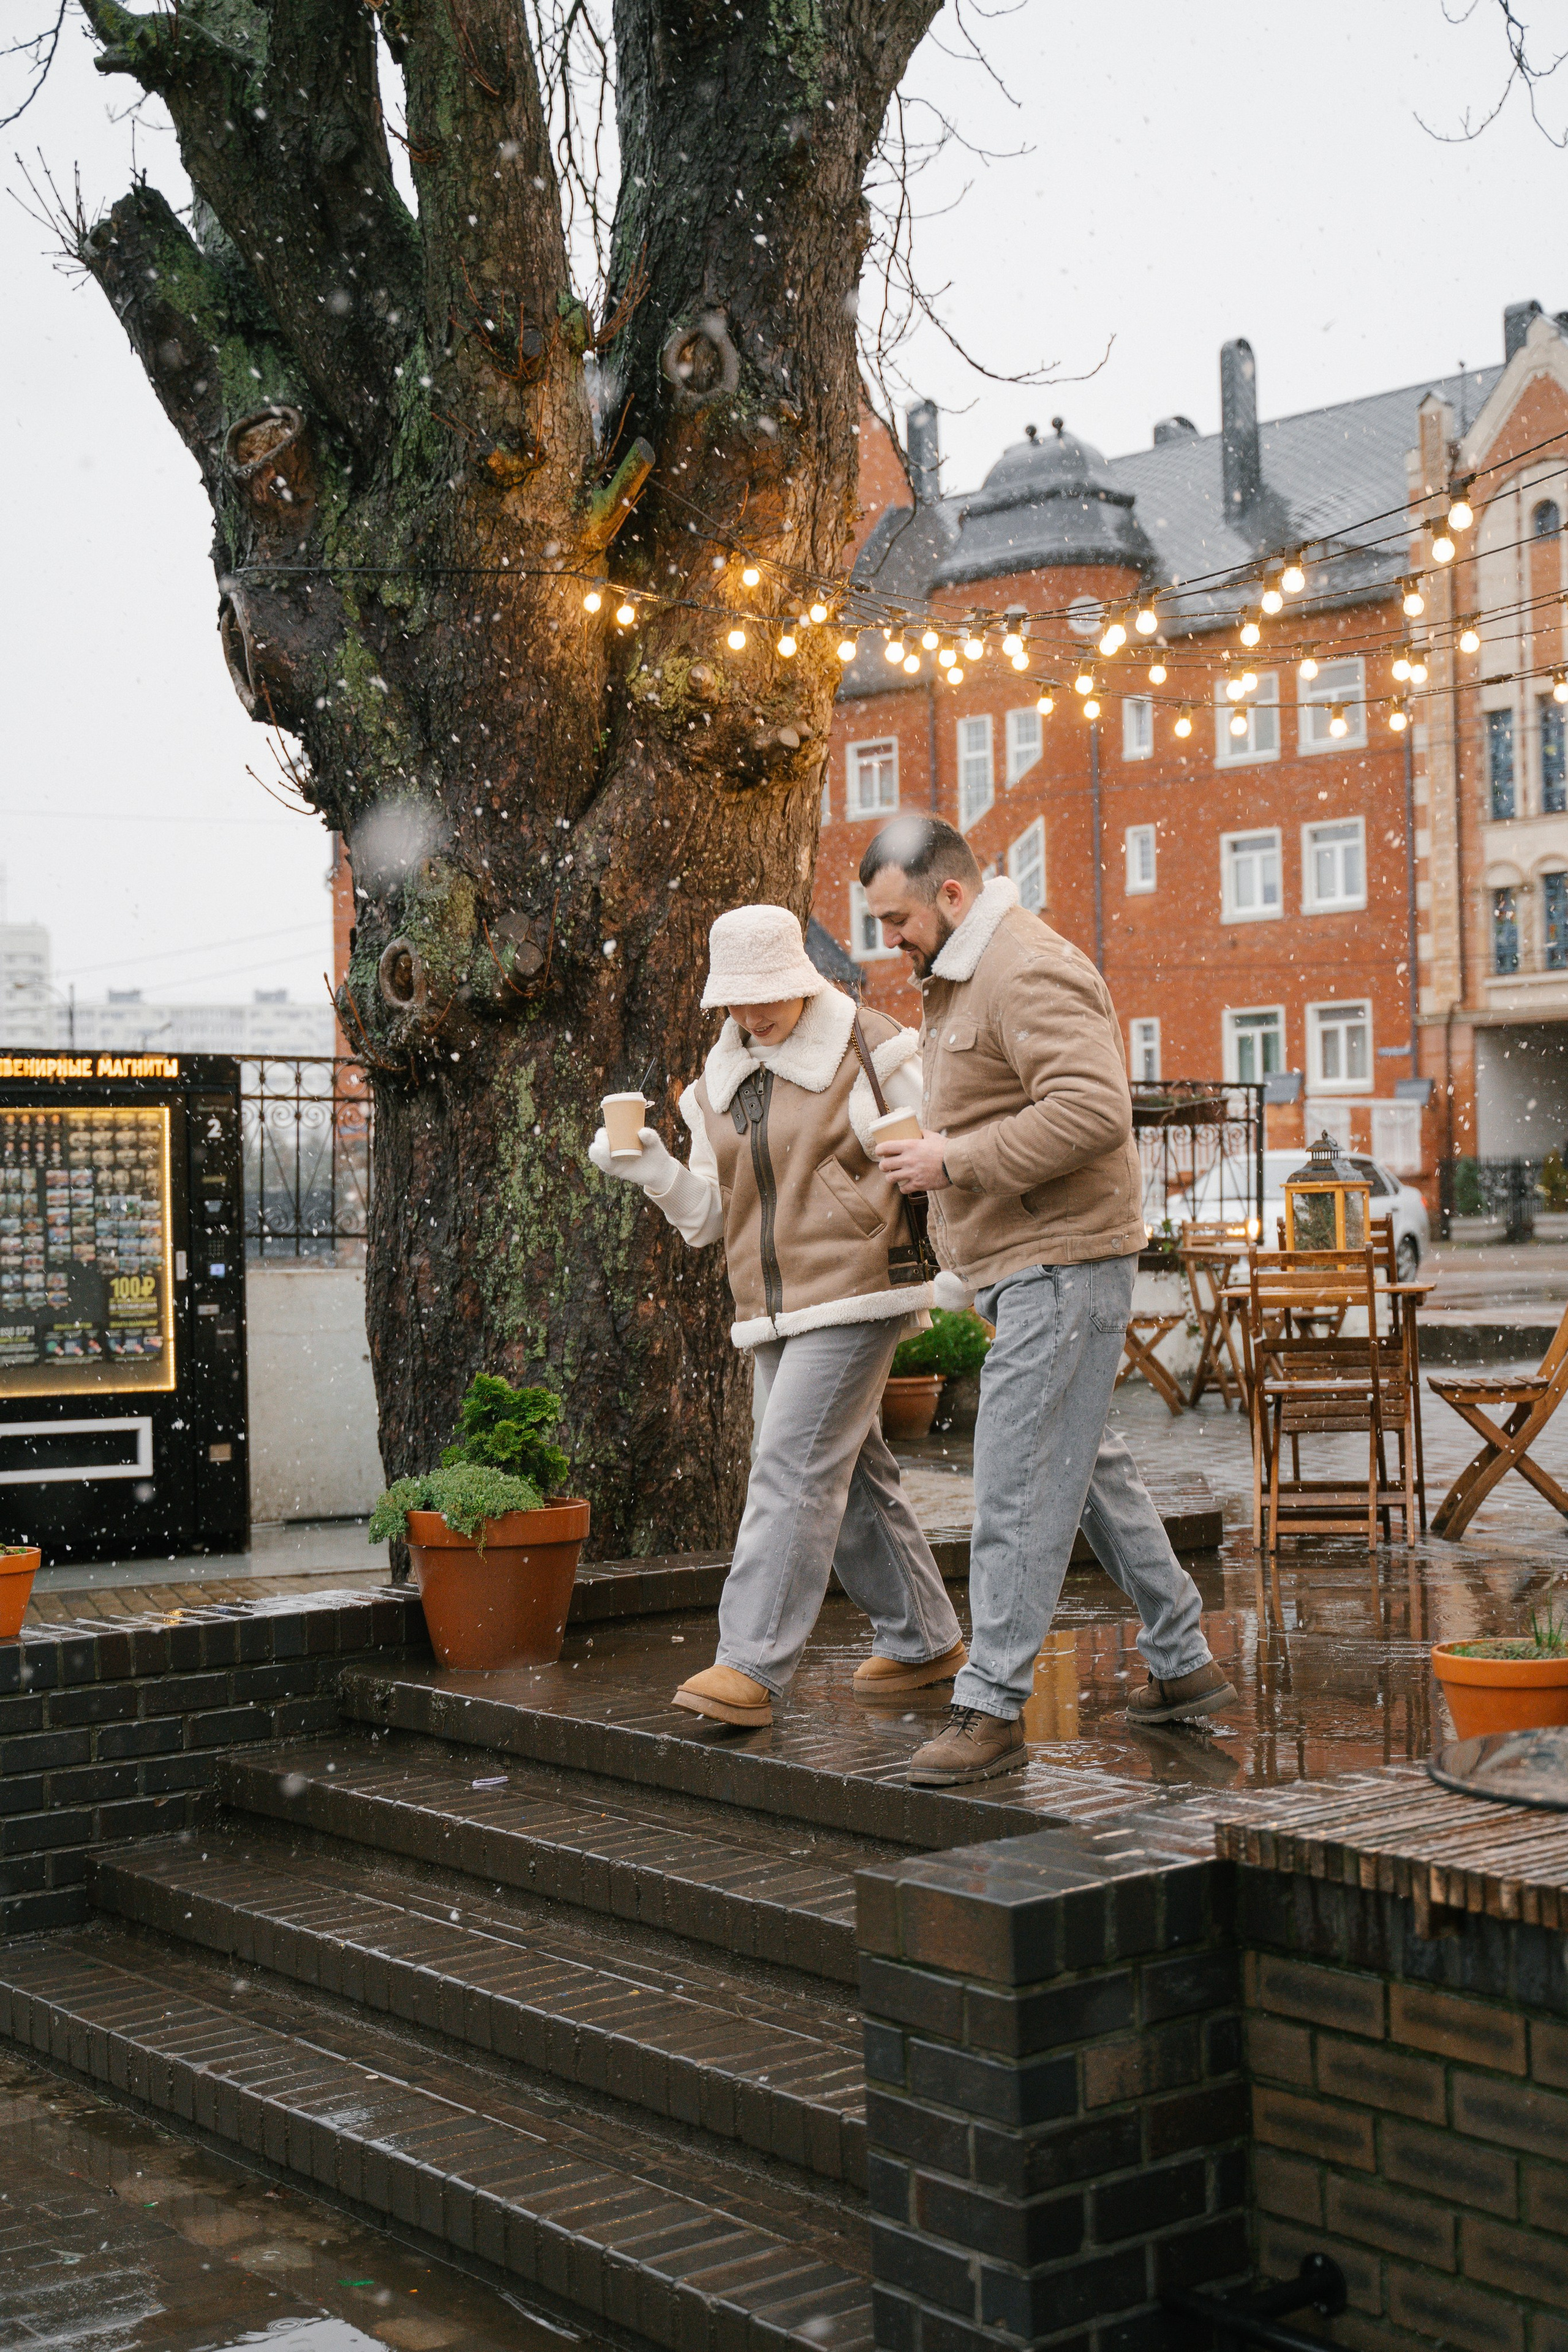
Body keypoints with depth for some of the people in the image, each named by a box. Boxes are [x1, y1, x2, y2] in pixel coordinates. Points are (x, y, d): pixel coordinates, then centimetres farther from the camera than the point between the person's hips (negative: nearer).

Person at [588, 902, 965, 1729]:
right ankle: (922, 1639, 27)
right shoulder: (719, 1080, 13)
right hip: (773, 1309, 7)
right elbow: (708, 1213, 11)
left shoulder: (867, 1049, -4)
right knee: (849, 1475, 12)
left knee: (793, 1467, -14)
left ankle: (751, 1665, -15)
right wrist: (649, 1166, -6)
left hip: (853, 1293, -7)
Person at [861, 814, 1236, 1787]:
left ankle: (992, 1707, -5)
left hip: (1062, 1262, -11)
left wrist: (955, 1161, -23)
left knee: (1020, 1483, -9)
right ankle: (1185, 1663, 25)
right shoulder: (958, 978, 17)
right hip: (1025, 1266, 11)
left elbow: (1092, 1108, -28)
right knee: (1090, 1465, 15)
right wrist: (936, 1154, 12)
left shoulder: (1031, 974, -16)